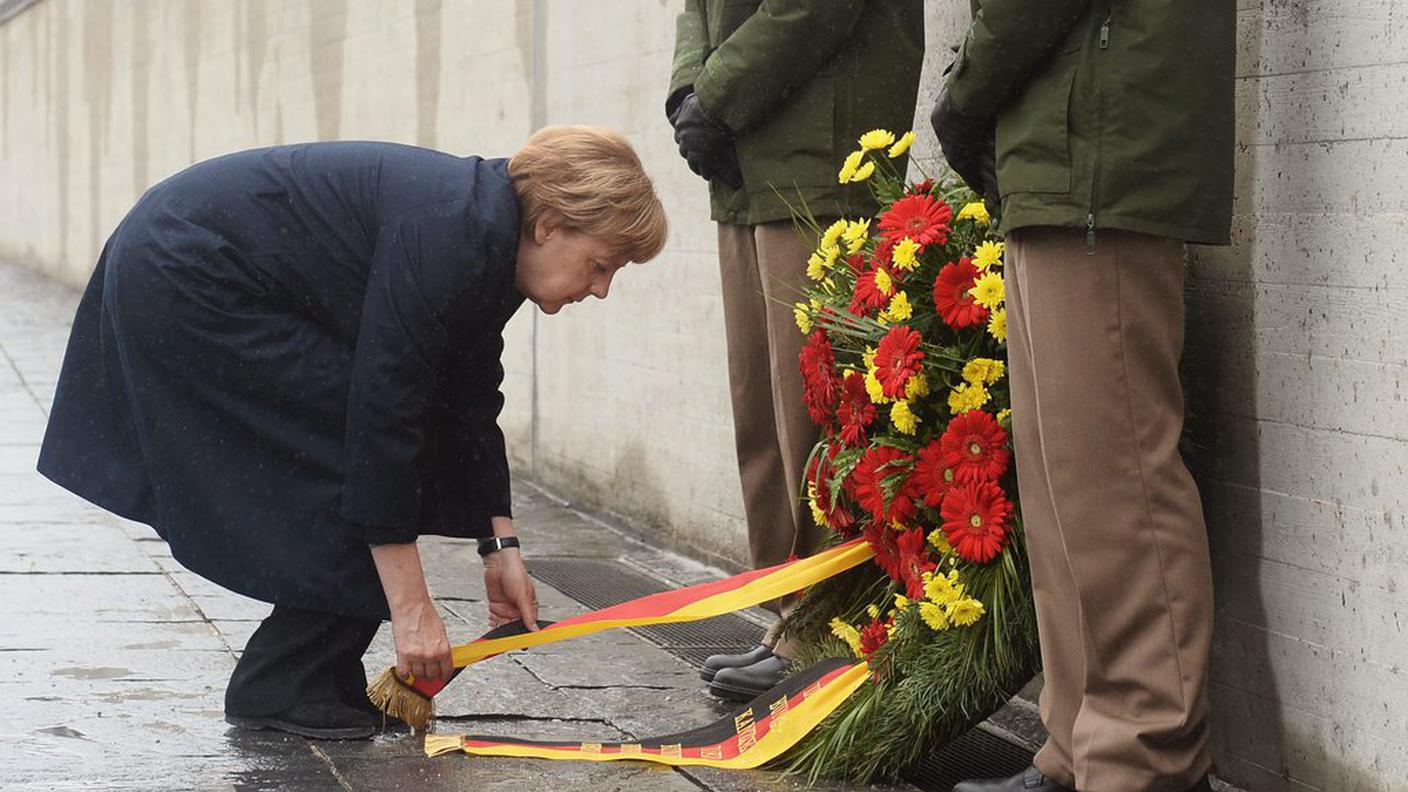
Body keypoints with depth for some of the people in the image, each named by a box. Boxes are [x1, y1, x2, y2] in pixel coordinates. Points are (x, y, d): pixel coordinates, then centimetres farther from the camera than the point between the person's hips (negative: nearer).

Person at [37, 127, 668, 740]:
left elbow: (471, 406, 13)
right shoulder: (448, 239, -27)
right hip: (186, 283, -10)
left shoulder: (489, 242, 3)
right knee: (360, 466, -10)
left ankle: (327, 681, 13)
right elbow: (384, 413, -27)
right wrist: (411, 607, -24)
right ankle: (278, 690, -1)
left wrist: (500, 547, 9)